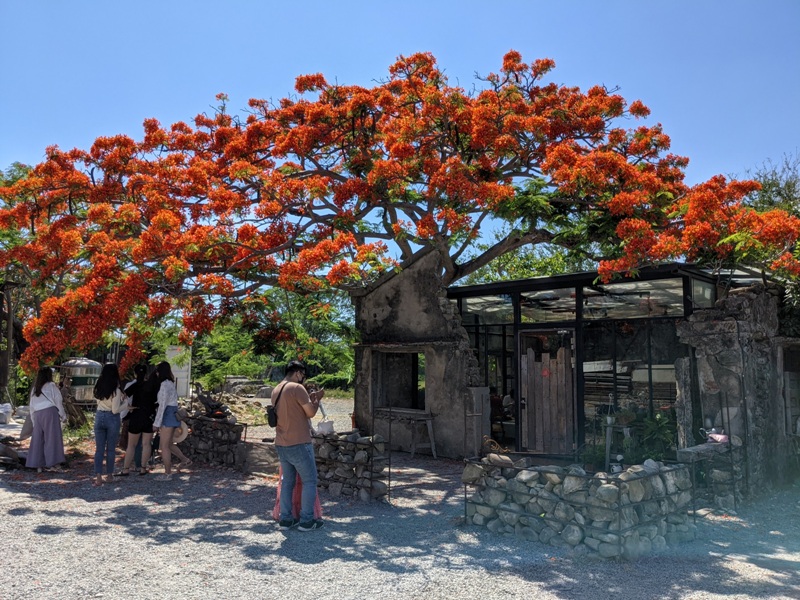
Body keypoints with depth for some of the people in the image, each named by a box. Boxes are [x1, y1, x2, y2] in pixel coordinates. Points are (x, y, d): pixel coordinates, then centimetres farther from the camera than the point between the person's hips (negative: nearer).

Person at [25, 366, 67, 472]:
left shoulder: (34, 389, 20)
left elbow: (32, 407, 20)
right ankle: (51, 462, -10)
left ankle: (38, 464, 9)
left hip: (37, 415, 6)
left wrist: (34, 421, 23)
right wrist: (63, 416, 5)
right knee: (52, 438, -5)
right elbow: (58, 401, -1)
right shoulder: (51, 386, 3)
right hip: (50, 412, -6)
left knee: (38, 440, 8)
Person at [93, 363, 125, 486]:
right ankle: (109, 475, 20)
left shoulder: (98, 387, 0)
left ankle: (98, 476, -1)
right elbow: (115, 410, -15)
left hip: (99, 417, 4)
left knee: (99, 449, 6)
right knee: (111, 449, 10)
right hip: (112, 419, -4)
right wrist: (125, 403, 0)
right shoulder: (116, 390, -15)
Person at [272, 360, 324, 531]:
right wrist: (317, 400, 7)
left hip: (281, 445, 8)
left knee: (287, 481, 14)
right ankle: (306, 520, 4)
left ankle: (285, 519, 16)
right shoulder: (297, 388, -14)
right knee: (310, 481, 2)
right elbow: (311, 413, -10)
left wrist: (309, 399, 18)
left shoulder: (276, 390, 13)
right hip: (299, 444, -8)